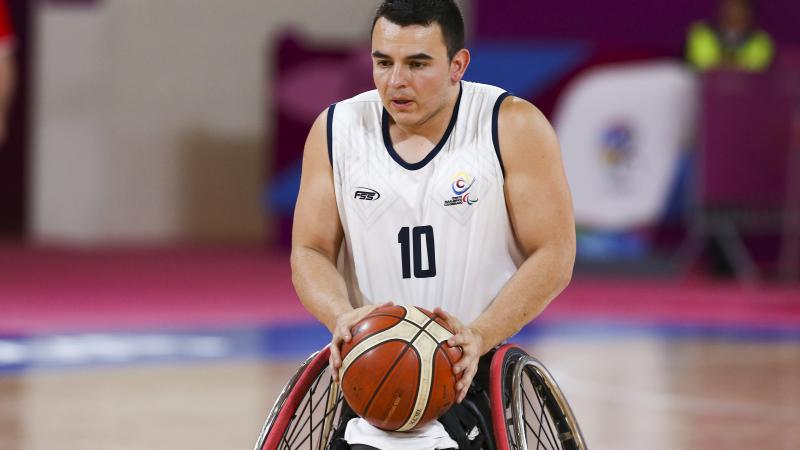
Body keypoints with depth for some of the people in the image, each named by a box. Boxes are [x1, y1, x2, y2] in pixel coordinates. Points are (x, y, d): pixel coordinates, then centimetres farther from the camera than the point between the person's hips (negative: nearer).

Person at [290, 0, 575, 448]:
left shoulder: (514, 127, -6)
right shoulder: (336, 130, 4)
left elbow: (554, 258, -8)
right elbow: (309, 251, 6)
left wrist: (481, 336, -22)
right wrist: (341, 316, -16)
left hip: (479, 374, -3)